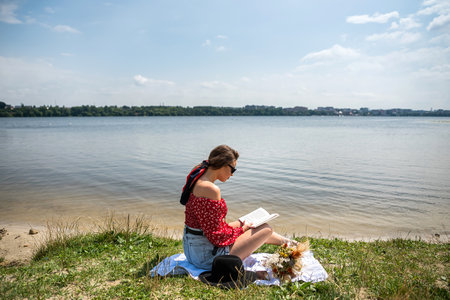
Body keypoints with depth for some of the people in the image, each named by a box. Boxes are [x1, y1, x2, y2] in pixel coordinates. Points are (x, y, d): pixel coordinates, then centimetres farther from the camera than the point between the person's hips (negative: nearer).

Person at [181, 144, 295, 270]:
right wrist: (242, 229, -7)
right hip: (207, 256, -9)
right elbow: (216, 235, -23)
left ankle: (285, 241, 46)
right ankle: (285, 242, 35)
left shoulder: (197, 180, 4)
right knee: (266, 229, 3)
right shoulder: (211, 189, -26)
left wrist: (238, 225, 12)